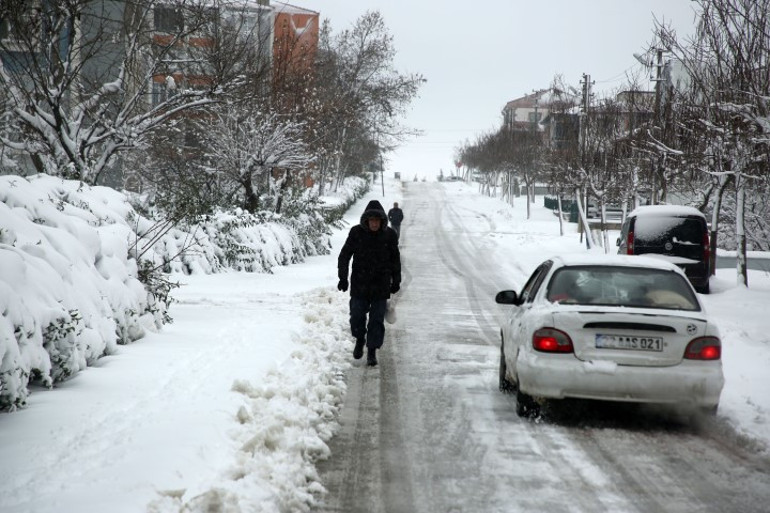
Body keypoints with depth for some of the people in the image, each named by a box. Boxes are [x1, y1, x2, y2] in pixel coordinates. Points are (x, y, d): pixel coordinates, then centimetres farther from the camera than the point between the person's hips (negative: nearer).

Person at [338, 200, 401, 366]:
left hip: (381, 285, 0)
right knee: (357, 316, 4)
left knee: (377, 320, -1)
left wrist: (396, 281, 10)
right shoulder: (357, 232, -6)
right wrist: (343, 277, -7)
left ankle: (372, 351, 8)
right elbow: (344, 256, -1)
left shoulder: (389, 235, -3)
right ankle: (360, 339, 33)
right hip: (359, 284, 0)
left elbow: (395, 259, 9)